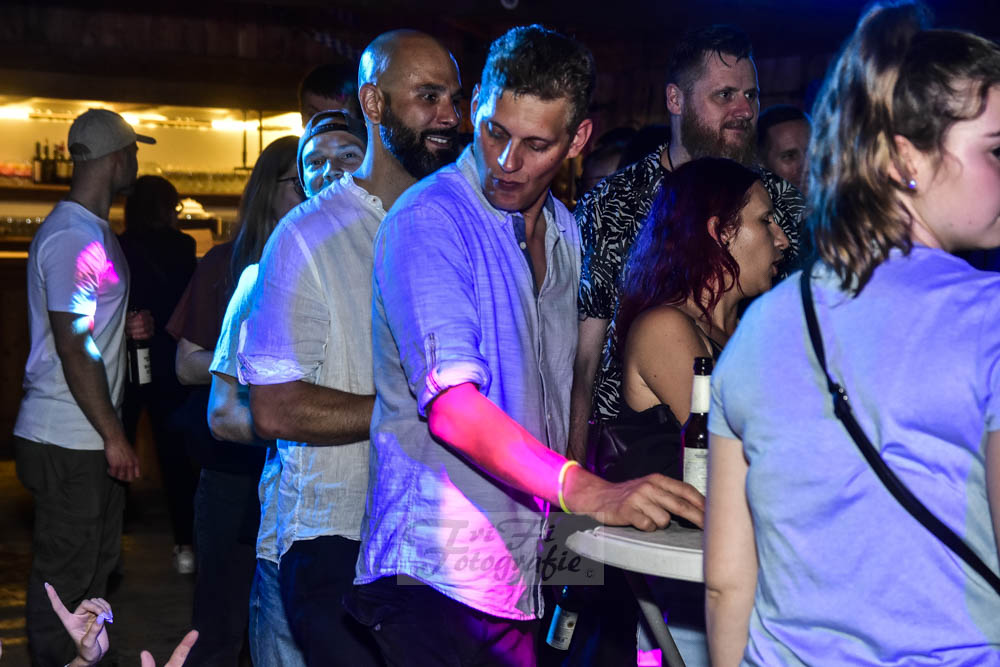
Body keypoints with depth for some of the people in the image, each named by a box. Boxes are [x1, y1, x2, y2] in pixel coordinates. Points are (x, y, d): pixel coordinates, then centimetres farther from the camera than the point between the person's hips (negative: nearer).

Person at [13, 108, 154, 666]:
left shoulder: (95, 231, 14)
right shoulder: (72, 238, -18)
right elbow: (73, 349, -21)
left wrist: (125, 327, 8)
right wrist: (113, 436, -19)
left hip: (94, 437, 10)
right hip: (68, 442, -10)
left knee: (98, 560, 19)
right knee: (65, 572, 0)